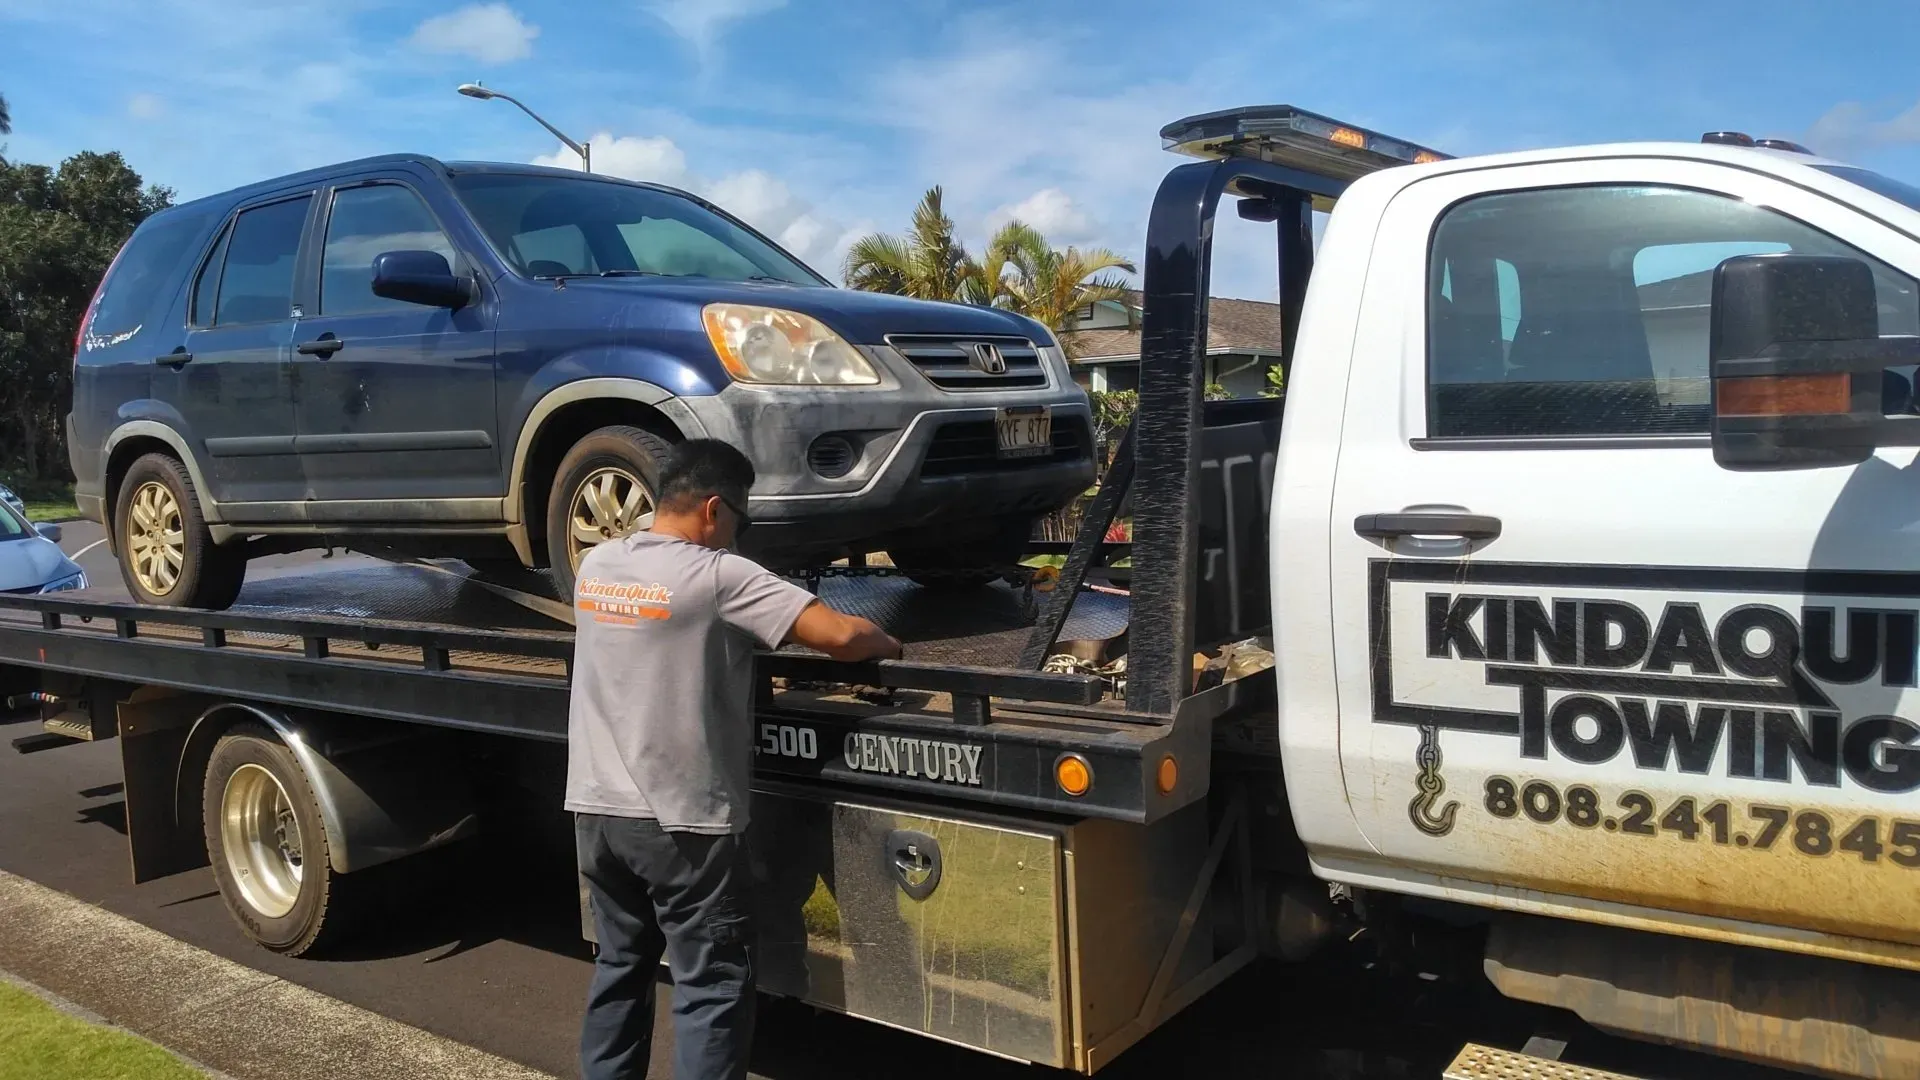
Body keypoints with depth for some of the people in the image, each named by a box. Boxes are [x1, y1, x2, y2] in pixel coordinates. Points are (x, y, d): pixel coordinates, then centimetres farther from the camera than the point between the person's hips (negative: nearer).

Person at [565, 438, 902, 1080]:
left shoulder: (594, 567, 5)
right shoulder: (719, 575, -14)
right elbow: (839, 635, -19)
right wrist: (885, 645, 2)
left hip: (595, 810, 7)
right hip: (680, 822, -7)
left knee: (620, 966, 20)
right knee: (712, 985, 3)